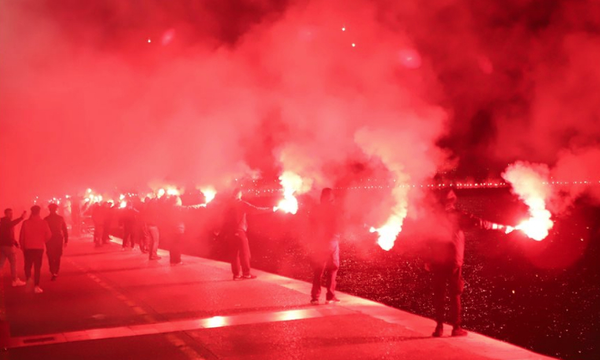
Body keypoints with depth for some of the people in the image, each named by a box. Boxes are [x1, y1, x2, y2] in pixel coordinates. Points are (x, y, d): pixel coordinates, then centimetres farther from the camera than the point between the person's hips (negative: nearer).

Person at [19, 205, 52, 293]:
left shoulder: (26, 222, -4)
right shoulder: (43, 222, -5)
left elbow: (21, 236, -4)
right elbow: (48, 235, -8)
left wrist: (22, 246, 12)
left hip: (28, 247, 0)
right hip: (39, 247, 0)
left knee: (28, 266, 12)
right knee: (37, 267, 6)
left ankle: (28, 279, -13)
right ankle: (36, 286, 3)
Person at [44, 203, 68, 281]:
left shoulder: (46, 219, -7)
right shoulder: (61, 218, -2)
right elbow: (65, 230, -1)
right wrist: (66, 240, 5)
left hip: (49, 240, -2)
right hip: (58, 239, 2)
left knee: (51, 257, 2)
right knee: (57, 257, 16)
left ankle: (53, 273, -13)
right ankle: (56, 272, 21)